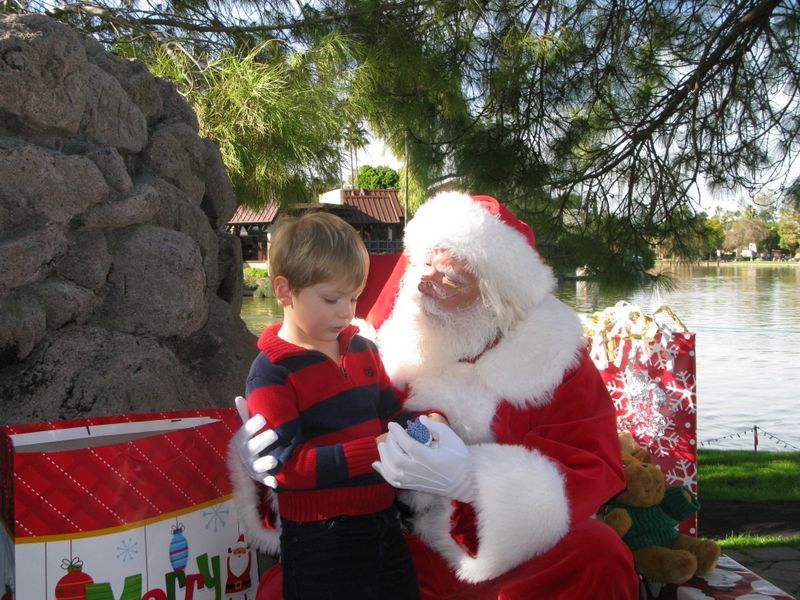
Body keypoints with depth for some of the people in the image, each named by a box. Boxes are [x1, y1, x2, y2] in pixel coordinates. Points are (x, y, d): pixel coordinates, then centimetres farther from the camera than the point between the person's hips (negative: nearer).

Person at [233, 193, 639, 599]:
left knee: (599, 555, -30)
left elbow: (594, 470, -16)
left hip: (511, 551, -1)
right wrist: (279, 448, -16)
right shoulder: (387, 340, -1)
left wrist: (471, 479, -32)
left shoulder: (549, 356, -7)